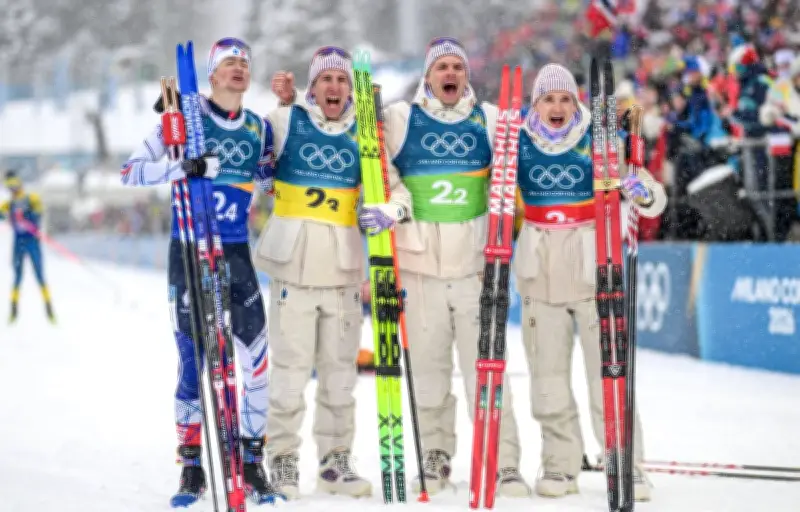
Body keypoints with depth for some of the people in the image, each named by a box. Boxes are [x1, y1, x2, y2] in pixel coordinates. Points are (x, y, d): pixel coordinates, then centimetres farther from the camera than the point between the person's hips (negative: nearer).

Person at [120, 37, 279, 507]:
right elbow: (131, 172, -8)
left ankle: (253, 463, 6)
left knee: (257, 357, -5)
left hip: (237, 253, 3)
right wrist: (182, 168, -22)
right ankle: (193, 467, 10)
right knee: (193, 361, -2)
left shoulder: (259, 128, 9)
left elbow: (270, 183, 24)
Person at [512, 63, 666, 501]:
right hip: (540, 271, 3)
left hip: (594, 268, -3)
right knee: (548, 373, 6)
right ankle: (560, 465, 15)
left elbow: (655, 201, -3)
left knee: (609, 371, -5)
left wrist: (643, 192, -25)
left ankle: (627, 467, 0)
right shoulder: (521, 143, 2)